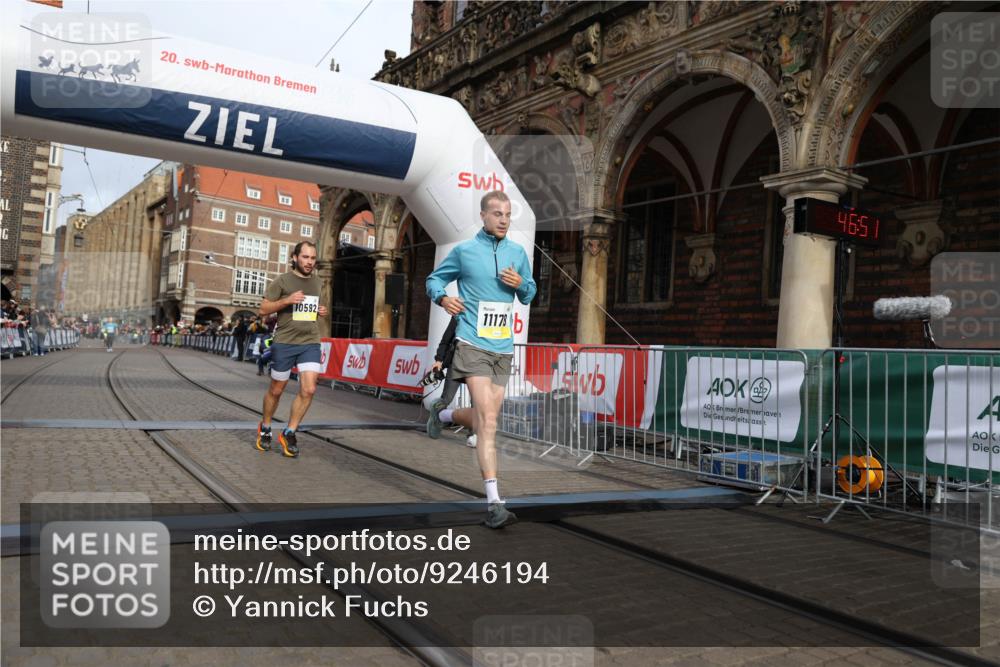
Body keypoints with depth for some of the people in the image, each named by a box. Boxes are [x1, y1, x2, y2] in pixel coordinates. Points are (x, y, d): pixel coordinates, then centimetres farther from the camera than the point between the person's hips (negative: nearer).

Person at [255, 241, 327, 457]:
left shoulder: (317, 281, 11)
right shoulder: (282, 281, -5)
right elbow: (263, 310, -5)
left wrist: (321, 311, 6)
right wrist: (287, 301, -19)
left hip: (311, 343, 3)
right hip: (284, 343, -3)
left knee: (308, 390, -11)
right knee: (276, 390, 10)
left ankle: (289, 433, 4)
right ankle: (265, 429, 34)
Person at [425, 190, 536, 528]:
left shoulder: (518, 253, 11)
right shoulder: (464, 250, 1)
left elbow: (530, 294, 20)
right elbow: (434, 279, 13)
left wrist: (521, 284, -3)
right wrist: (442, 298, -9)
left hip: (503, 348, 5)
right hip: (473, 344, -5)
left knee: (484, 419, 12)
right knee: (488, 420, -15)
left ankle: (442, 414, 45)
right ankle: (494, 503, -12)